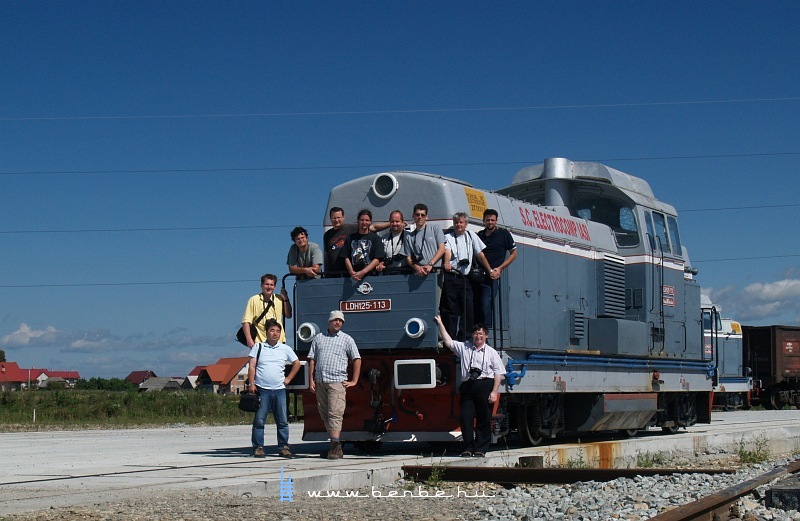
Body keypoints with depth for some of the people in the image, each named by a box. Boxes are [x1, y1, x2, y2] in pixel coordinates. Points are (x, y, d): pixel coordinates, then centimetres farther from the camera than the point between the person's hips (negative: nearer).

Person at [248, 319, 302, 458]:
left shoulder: (285, 349, 11)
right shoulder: (258, 347, 6)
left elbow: (297, 363, 22)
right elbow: (252, 366, 1)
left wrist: (288, 379, 12)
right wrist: (251, 384, -8)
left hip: (279, 389, 2)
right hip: (262, 389, -2)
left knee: (283, 421, 1)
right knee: (259, 420, -3)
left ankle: (284, 447, 8)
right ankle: (258, 447, 2)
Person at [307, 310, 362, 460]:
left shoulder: (347, 339, 7)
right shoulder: (318, 338, 15)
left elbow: (357, 360, 5)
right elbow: (312, 360, 13)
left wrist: (354, 381, -1)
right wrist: (311, 380, 4)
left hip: (337, 381, -4)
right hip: (320, 382, 4)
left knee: (335, 414, -14)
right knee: (324, 415, 6)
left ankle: (336, 446, -18)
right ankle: (335, 446, 14)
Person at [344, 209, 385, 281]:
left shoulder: (375, 238, 7)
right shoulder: (351, 238, 15)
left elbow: (377, 259, -2)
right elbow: (346, 258, 10)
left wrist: (363, 272, -14)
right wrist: (352, 272, -9)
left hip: (370, 275, -2)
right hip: (353, 277, 2)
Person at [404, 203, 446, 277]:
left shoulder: (435, 229, 11)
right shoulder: (409, 237, 17)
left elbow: (441, 249, 3)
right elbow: (408, 258, 13)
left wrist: (430, 264, -10)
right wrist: (417, 267, -9)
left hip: (436, 270, -2)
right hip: (419, 273, 2)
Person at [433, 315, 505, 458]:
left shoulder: (491, 352, 9)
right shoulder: (464, 348, 16)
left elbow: (498, 373, 4)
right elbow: (448, 341, 14)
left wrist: (494, 392, -6)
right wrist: (440, 324, 9)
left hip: (485, 386, -2)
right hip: (467, 386, 2)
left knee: (484, 419, -1)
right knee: (465, 417, -3)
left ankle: (480, 449, 5)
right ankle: (467, 448, 4)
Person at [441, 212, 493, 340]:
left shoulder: (471, 236, 15)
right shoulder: (448, 237, 5)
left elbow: (480, 255, 17)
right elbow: (447, 251, -15)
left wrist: (490, 270, 13)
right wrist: (447, 262, -36)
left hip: (465, 278, 3)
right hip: (451, 277, -3)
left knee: (468, 308, -3)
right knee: (450, 309, -3)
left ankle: (465, 338, 5)